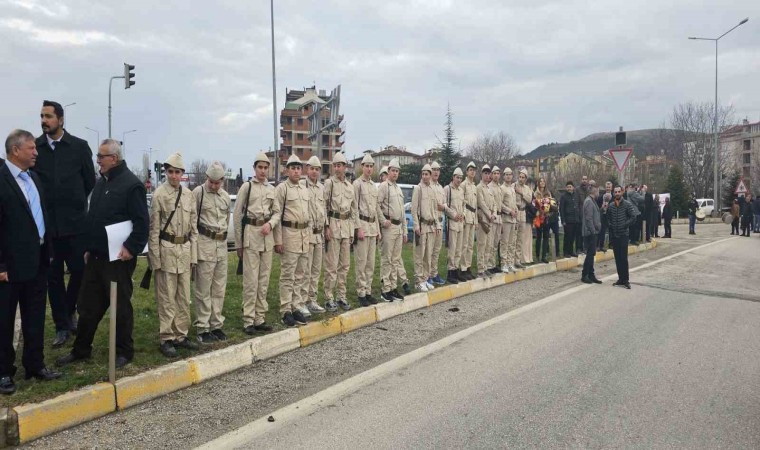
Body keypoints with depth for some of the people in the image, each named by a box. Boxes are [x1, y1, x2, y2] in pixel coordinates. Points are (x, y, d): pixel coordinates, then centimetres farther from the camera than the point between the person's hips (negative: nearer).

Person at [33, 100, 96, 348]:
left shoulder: (79, 146, 0)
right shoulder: (35, 147, 3)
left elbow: (90, 181, 6)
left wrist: (74, 203, 9)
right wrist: (42, 205, 6)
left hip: (74, 221, -1)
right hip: (47, 222, 1)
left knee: (80, 271, 0)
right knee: (53, 275, 6)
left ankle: (69, 312, 27)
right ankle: (62, 325, 17)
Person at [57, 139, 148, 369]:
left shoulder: (132, 184, -13)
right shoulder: (101, 182, 13)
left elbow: (142, 222, -18)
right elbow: (92, 219, 19)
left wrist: (132, 248, -23)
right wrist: (88, 248, 17)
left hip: (117, 258, -8)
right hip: (95, 256, 8)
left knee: (121, 306, 4)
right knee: (88, 305, 15)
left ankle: (124, 351, 18)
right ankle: (81, 349, 29)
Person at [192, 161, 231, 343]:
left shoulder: (225, 196, 11)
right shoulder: (198, 192, -7)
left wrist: (222, 236, 16)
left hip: (222, 244, 6)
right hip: (204, 243, -6)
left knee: (219, 288, 10)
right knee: (203, 289, 0)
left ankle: (216, 325, 20)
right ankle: (202, 329, 8)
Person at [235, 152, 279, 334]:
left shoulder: (272, 189, 13)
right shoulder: (246, 187, -1)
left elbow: (277, 212, 13)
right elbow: (237, 215, 0)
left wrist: (270, 223, -10)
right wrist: (238, 243, -1)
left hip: (267, 235, 5)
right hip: (251, 233, -5)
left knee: (264, 279, 8)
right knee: (251, 280, -6)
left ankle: (260, 318, 17)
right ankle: (248, 320, 2)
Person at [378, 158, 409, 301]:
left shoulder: (399, 189, 19)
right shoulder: (383, 186, -6)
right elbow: (377, 205, -16)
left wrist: (404, 231, 19)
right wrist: (383, 221, -19)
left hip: (399, 227, 8)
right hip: (388, 227, -8)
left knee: (396, 258, 10)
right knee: (386, 259, -3)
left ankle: (394, 287, 17)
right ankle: (386, 289, 3)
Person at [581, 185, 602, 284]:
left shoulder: (592, 201, 15)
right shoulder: (589, 201, -15)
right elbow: (589, 219, -21)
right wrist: (593, 231, -19)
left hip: (593, 232, 10)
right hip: (590, 232, -10)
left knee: (591, 254, 12)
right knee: (590, 254, -5)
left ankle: (591, 275, 17)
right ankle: (584, 275, 2)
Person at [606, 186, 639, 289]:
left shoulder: (628, 204, -4)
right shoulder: (611, 206, 8)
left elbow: (633, 218, -6)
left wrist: (624, 225, -10)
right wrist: (610, 225, 3)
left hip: (623, 235, -4)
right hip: (614, 235, 4)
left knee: (623, 258, -8)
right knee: (617, 258, 8)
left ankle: (625, 280, -2)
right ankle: (620, 279, 14)